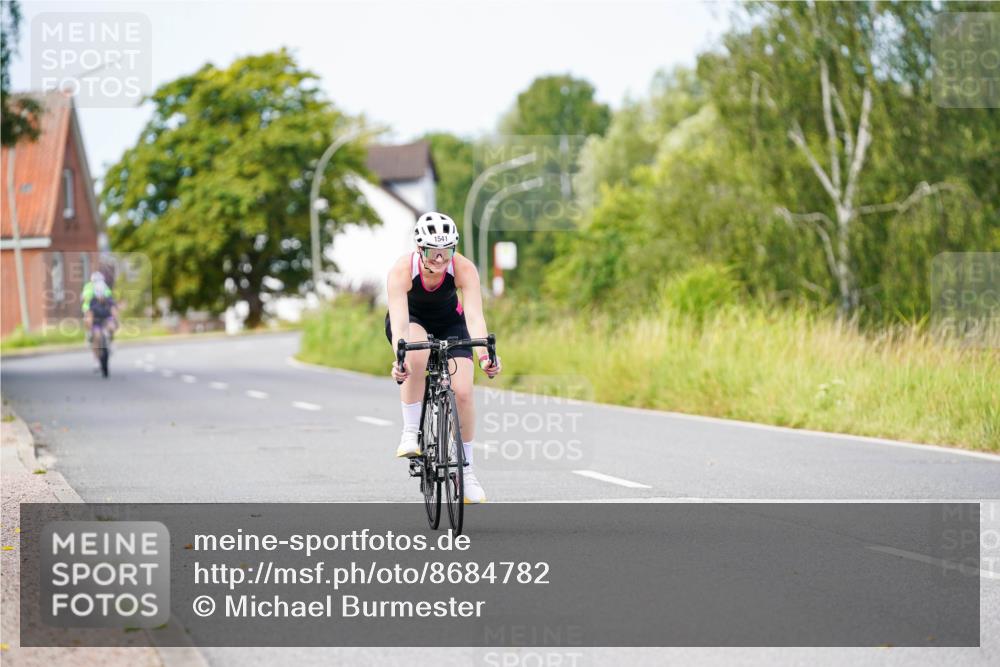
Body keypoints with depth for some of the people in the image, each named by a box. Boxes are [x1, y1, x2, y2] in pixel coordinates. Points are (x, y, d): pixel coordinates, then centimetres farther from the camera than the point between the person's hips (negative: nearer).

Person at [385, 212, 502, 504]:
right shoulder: (402, 270, -34)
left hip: (449, 322, 2)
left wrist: (484, 355, -56)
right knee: (417, 356, -37)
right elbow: (400, 322, -43)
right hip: (411, 319, -2)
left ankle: (466, 470, 5)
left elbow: (474, 316, -40)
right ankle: (410, 435, -22)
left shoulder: (464, 269, -31)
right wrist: (399, 359, -60)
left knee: (463, 392, -14)